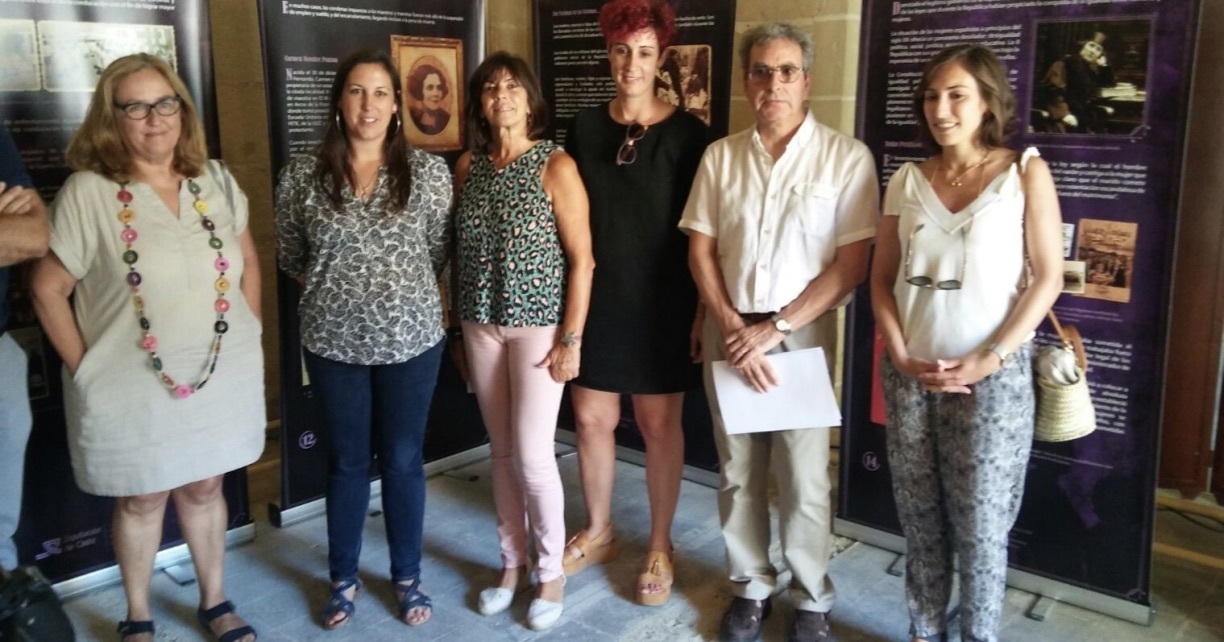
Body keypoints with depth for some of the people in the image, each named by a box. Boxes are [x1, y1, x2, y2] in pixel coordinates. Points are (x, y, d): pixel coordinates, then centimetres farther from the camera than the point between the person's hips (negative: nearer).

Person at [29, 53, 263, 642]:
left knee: (204, 488, 18)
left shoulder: (215, 181, 1)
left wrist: (250, 333, 6)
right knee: (141, 500, 14)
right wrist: (84, 369, -8)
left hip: (220, 376, 3)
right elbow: (49, 289, -8)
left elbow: (248, 260, 12)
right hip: (131, 386, -3)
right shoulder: (87, 193, -13)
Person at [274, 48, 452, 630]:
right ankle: (343, 579, 31)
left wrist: (402, 287, 2)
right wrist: (332, 289, 5)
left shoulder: (428, 171, -5)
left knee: (403, 460, 11)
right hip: (334, 342, 1)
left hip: (410, 338, 0)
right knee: (346, 462, 14)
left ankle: (407, 577, 29)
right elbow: (289, 255, 9)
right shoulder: (303, 174, -3)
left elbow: (440, 251, 3)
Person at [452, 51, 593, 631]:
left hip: (539, 323, -4)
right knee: (502, 451, 12)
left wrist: (572, 338, -13)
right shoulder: (468, 166, 6)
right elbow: (460, 253, 11)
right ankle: (512, 562, 28)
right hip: (481, 324, 5)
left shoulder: (555, 165, -8)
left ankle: (551, 572, 17)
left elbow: (581, 259, -9)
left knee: (532, 453, -3)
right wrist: (459, 332, 10)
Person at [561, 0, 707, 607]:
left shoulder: (686, 133, -6)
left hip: (660, 302, -3)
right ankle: (598, 532, 31)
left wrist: (702, 307, -8)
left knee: (660, 424, 6)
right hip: (595, 296, 3)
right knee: (591, 418, 10)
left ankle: (659, 548, 24)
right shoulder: (585, 127, 5)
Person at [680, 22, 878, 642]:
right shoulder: (719, 157, 5)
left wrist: (775, 327, -13)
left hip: (803, 335, -3)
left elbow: (852, 263, -9)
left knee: (804, 480, 4)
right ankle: (751, 587, 29)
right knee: (738, 472, 11)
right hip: (729, 333, 3)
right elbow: (700, 251, 4)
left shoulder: (846, 157, -5)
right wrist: (734, 330, -8)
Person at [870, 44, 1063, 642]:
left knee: (980, 522, 3)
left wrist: (990, 358, -13)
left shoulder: (1024, 172, -1)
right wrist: (901, 356, -5)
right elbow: (882, 278, 8)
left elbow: (1047, 278, -4)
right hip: (909, 374, 3)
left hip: (993, 375, -3)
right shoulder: (906, 180, 8)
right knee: (919, 518, 10)